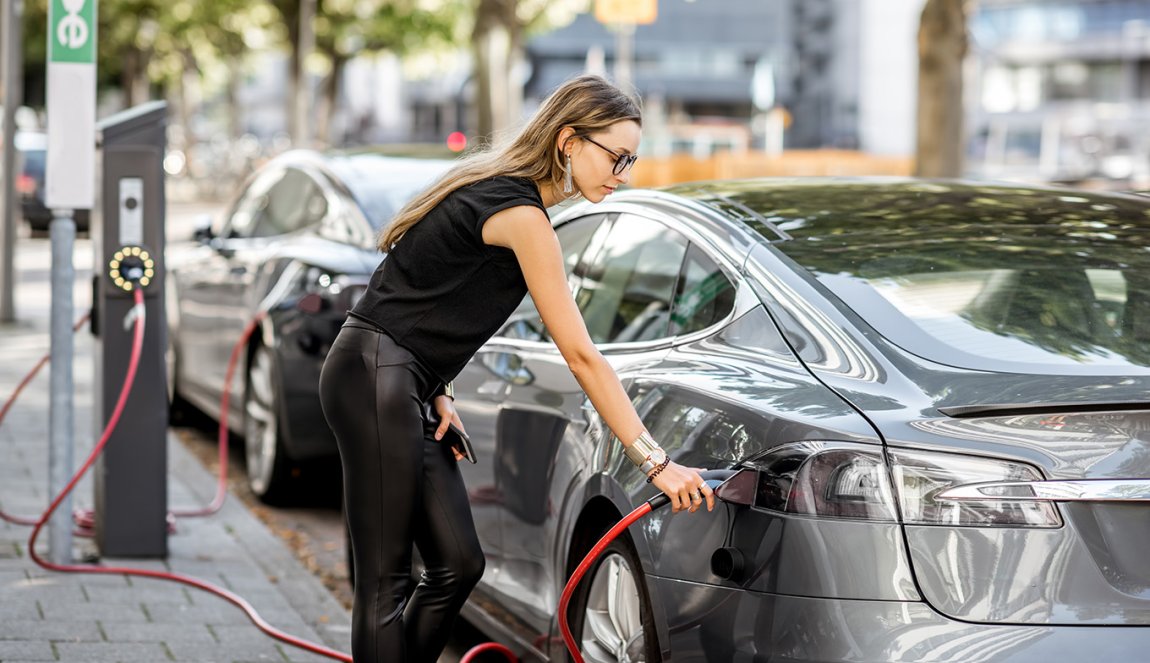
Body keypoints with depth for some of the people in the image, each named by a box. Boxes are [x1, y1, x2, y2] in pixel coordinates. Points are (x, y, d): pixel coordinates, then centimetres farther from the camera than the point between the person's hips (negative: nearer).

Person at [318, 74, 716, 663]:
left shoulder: (497, 189, 12)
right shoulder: (522, 217, -17)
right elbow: (581, 357, -18)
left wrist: (438, 394, 7)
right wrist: (654, 462, -16)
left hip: (406, 383, 9)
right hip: (375, 378, -9)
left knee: (457, 564, 8)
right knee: (385, 581, -6)